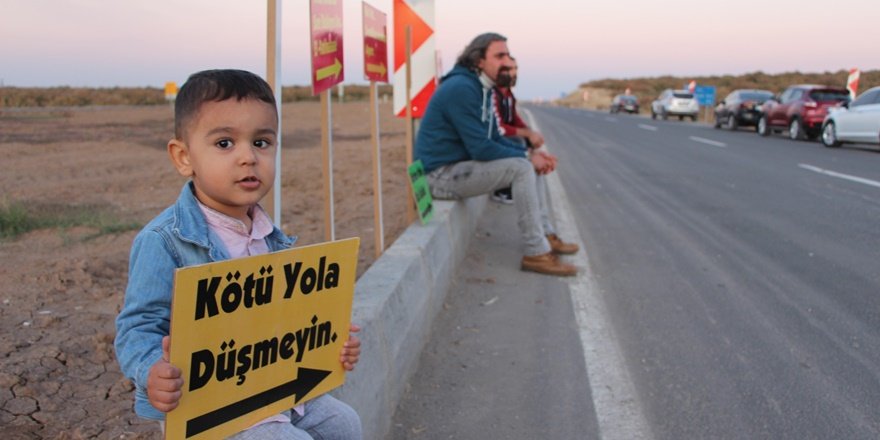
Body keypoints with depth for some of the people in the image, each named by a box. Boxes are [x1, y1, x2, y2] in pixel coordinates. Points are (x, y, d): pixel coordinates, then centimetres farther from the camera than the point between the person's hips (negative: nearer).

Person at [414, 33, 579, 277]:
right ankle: (536, 253, -17)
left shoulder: (481, 89, 12)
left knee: (533, 164, 10)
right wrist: (527, 157, -13)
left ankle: (546, 235, 15)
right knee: (521, 168, -22)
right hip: (441, 175, -10)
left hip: (459, 165, 10)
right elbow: (481, 148, -24)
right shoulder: (461, 88, -21)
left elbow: (494, 138, 16)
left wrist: (530, 154, 0)